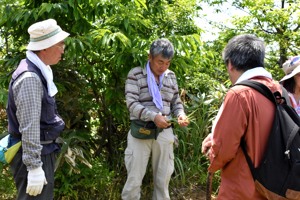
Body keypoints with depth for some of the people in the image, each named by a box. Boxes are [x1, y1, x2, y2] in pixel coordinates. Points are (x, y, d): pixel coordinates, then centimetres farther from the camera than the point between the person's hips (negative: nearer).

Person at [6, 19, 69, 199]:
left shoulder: (39, 72, 9)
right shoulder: (30, 78, -23)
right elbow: (29, 127, -25)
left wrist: (55, 144, 23)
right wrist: (34, 166, -24)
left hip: (42, 151, 10)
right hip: (33, 155, -10)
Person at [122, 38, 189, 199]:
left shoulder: (171, 76, 10)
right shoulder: (136, 74, -7)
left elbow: (176, 102, 16)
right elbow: (132, 103, -13)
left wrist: (181, 114, -6)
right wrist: (153, 116, -26)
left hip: (165, 132, 5)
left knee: (163, 179, 13)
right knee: (134, 179, 2)